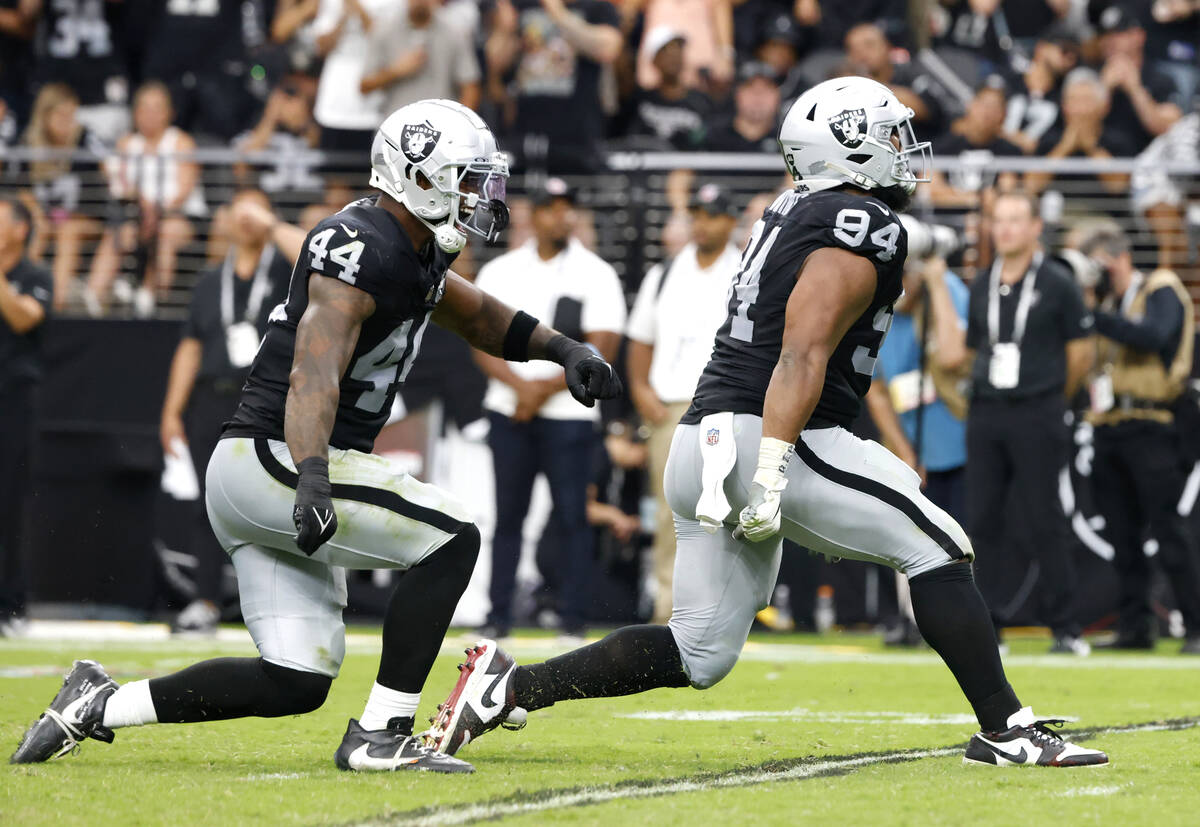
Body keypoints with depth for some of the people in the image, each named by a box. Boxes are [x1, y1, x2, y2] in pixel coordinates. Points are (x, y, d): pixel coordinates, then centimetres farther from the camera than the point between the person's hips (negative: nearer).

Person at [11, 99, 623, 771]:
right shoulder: (362, 250, -18)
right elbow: (315, 374, -32)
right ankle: (379, 736, -12)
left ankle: (97, 706, 11)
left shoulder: (418, 254, 14)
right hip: (272, 459, -10)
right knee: (452, 537, -16)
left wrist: (564, 349, 18)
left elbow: (478, 315, 34)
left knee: (296, 684, 5)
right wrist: (313, 479, -47)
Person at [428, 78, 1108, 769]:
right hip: (772, 443, -9)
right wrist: (771, 475, -24)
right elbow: (803, 356, -19)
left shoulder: (794, 214, 20)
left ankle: (511, 686, 6)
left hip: (703, 439, 9)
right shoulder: (864, 228, -8)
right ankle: (1006, 728, -1)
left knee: (701, 655, 11)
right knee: (937, 548, 0)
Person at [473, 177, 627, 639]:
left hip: (568, 414, -2)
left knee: (573, 515, -6)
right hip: (508, 411, 3)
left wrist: (546, 388, -12)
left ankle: (573, 619, -4)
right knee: (507, 514, 3)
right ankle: (498, 617, 6)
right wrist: (520, 386, -13)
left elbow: (601, 350, -5)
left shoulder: (597, 275, 3)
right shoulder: (499, 272, 10)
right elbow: (483, 343, 3)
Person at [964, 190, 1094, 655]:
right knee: (982, 520, 3)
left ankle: (1064, 628, -1)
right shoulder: (982, 287, 13)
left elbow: (1080, 354, 1)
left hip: (1037, 413, -5)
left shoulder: (1057, 284, -3)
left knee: (1044, 523, -5)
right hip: (985, 415, 5)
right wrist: (987, 398, 10)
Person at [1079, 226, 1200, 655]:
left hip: (1150, 428, -7)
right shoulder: (1107, 303, 18)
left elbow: (1153, 336, -20)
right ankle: (1135, 626, 11)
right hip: (1107, 427, 7)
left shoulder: (1161, 291, -1)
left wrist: (1093, 315, -23)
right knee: (1122, 534, 6)